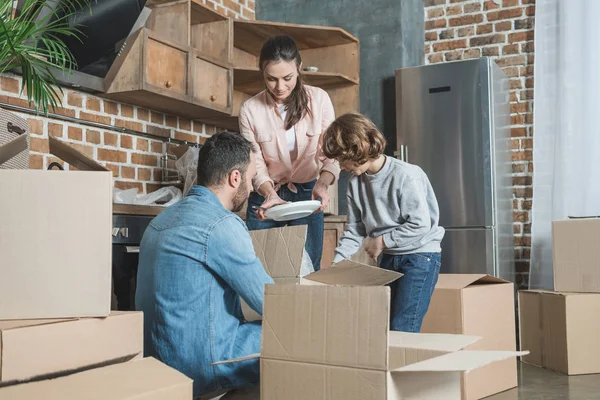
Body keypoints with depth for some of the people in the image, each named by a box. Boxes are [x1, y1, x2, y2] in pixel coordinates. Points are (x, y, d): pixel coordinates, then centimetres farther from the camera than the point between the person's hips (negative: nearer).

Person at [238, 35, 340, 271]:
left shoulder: (319, 99, -11)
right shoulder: (250, 110, -12)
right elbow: (256, 165, -9)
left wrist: (322, 184, -32)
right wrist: (270, 193, -29)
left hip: (307, 194, 0)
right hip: (266, 195, 0)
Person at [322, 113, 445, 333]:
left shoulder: (405, 175, -19)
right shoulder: (355, 183, 2)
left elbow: (420, 224, -20)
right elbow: (354, 231, 5)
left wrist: (382, 241, -12)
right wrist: (335, 266, -8)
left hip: (420, 256, -7)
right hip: (389, 258, 7)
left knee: (401, 330, -13)